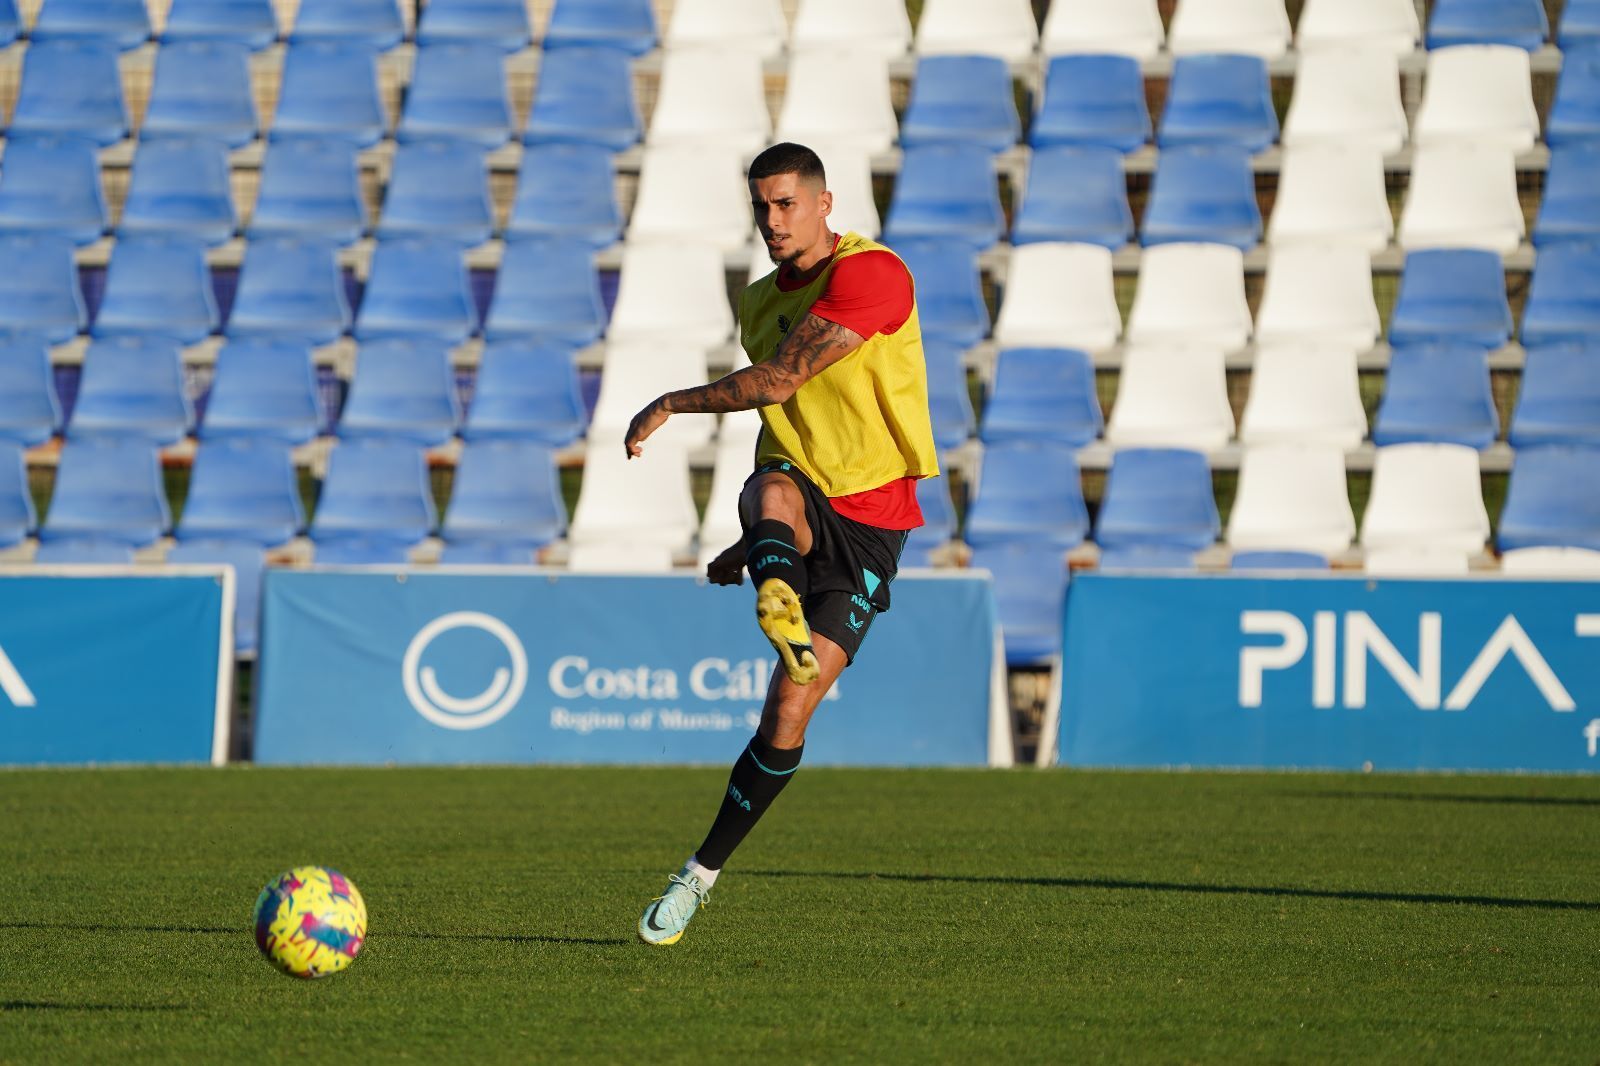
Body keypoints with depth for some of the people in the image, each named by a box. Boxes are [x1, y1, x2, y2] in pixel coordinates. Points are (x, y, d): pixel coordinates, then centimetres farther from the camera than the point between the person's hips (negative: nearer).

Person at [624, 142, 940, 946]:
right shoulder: (761, 303, 15)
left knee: (787, 717, -10)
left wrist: (672, 405, -9)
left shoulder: (871, 273, -12)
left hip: (867, 524, -5)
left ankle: (703, 873, 3)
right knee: (773, 491, -36)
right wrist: (760, 545, 27)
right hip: (801, 502, 5)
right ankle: (779, 608, -66)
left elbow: (781, 379, -18)